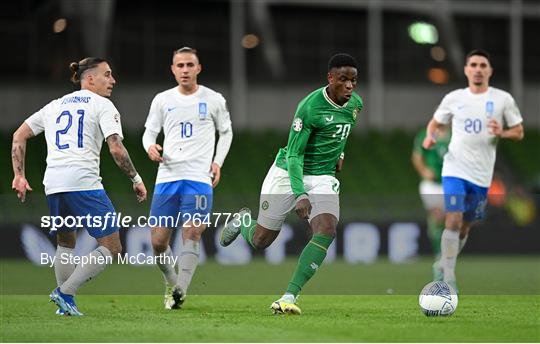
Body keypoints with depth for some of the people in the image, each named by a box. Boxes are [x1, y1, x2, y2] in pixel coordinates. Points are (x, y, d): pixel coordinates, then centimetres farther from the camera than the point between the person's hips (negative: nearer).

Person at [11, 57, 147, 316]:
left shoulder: (54, 106, 22)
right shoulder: (102, 105, 4)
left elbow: (19, 136, 19)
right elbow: (116, 149, -7)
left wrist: (19, 175, 20)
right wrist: (136, 179, 4)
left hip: (53, 184, 7)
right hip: (84, 183, -7)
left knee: (65, 243, 25)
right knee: (111, 247, -1)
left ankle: (65, 304, 16)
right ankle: (65, 293, -11)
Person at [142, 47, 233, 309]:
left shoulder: (214, 100, 7)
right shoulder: (162, 100, 10)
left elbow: (226, 132, 20)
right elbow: (149, 131, 16)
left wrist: (218, 162, 6)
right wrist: (150, 147, -8)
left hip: (199, 177, -2)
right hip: (167, 177, 2)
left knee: (192, 233, -18)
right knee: (158, 241, -1)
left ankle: (180, 290, -20)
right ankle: (171, 283, 22)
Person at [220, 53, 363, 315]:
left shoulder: (356, 103, -3)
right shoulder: (310, 107, -23)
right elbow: (294, 154, -22)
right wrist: (300, 194, -31)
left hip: (324, 178, 4)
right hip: (287, 174, -4)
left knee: (326, 232, -24)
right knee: (260, 241, 6)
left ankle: (290, 296, -24)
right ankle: (243, 221, 45)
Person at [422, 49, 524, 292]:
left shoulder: (503, 99, 1)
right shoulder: (453, 98, 3)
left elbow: (519, 132, 5)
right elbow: (435, 122, 17)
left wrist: (501, 133, -16)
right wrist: (430, 136, -5)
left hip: (482, 175, 2)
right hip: (455, 169, -2)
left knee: (465, 226, 11)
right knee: (454, 220, -17)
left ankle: (444, 267, 33)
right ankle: (448, 278, -14)